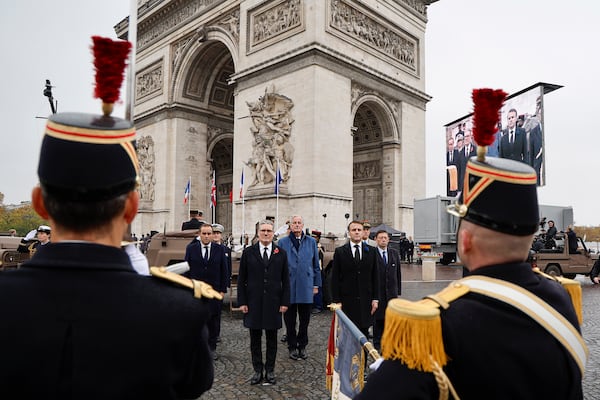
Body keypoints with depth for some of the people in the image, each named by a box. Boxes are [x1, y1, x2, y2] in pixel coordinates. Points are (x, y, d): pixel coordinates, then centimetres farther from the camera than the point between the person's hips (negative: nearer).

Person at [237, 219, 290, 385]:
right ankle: (257, 370, 21)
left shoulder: (281, 253, 3)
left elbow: (285, 280, 4)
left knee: (272, 338, 10)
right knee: (255, 338, 8)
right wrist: (242, 302, -4)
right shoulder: (248, 252, 1)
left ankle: (270, 370, 23)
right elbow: (241, 279, 2)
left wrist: (285, 302, -1)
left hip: (273, 303, 0)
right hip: (253, 303, 0)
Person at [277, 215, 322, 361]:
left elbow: (316, 265, 9)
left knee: (305, 320, 10)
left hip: (306, 287, 1)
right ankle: (292, 347, 22)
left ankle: (302, 346, 25)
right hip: (289, 287, -1)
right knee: (290, 320, 8)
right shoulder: (282, 242, 3)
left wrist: (316, 284, 5)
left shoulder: (311, 242, 7)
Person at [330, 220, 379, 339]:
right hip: (346, 301, -2)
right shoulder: (340, 251, 0)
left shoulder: (371, 251, 6)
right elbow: (335, 278, -1)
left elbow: (375, 277, 7)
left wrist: (375, 299, 3)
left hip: (365, 301, 2)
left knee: (364, 333, 7)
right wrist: (336, 301, -5)